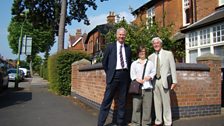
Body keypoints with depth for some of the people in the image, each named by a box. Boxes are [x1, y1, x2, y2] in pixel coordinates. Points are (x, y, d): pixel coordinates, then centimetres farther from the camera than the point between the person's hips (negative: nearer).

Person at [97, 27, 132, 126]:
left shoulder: (128, 48, 13)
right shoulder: (110, 46, 5)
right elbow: (104, 62, 7)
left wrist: (128, 75, 9)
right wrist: (109, 73, 4)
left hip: (125, 75, 3)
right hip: (114, 75, -3)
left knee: (122, 101, 8)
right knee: (107, 100, -4)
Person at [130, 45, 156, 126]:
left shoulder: (150, 63, 19)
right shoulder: (134, 63, 14)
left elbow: (153, 72, 11)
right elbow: (132, 74, 4)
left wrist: (150, 76, -9)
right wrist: (137, 79, -14)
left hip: (147, 87, 1)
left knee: (147, 106, 1)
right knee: (136, 106, -2)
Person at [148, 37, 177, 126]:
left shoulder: (168, 54, 6)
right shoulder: (150, 57, 13)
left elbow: (173, 68, 1)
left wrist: (174, 81, -6)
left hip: (164, 80, -3)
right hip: (154, 81, 3)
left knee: (166, 102, 0)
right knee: (157, 102, 8)